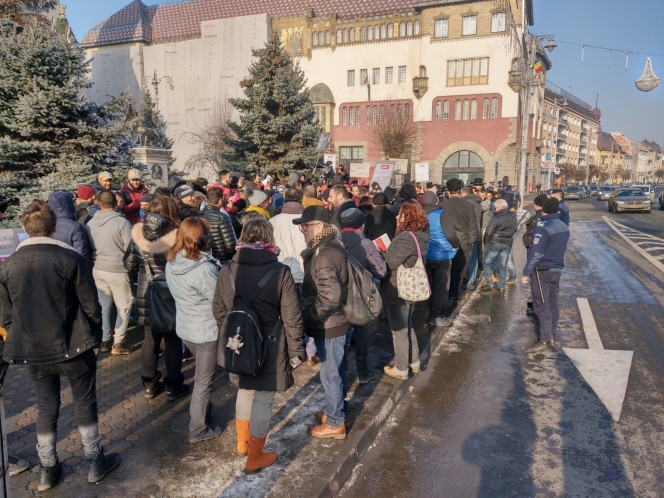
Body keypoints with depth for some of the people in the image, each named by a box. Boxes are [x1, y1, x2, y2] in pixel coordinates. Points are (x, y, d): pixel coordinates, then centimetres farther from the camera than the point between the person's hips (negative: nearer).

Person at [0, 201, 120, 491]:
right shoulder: (71, 259, -14)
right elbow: (91, 306, -10)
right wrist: (94, 338, 4)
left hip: (32, 351, 4)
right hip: (73, 346, -3)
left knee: (46, 409, 18)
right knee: (85, 404, 13)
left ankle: (47, 470, 31)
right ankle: (95, 462, 25)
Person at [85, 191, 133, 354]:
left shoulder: (90, 223, 1)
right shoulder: (122, 222, -16)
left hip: (97, 269, 5)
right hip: (118, 270, -5)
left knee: (103, 306, 16)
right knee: (124, 307, 9)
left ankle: (105, 340, 24)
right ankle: (118, 343, 9)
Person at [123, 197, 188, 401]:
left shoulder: (138, 236, -4)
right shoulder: (177, 238, -19)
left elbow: (129, 265, 7)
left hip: (145, 295, 4)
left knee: (150, 340, 16)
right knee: (173, 341, 9)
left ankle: (149, 385, 29)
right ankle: (173, 387, 21)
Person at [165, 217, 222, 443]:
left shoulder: (171, 263, -4)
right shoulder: (204, 268, -29)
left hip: (184, 328, 8)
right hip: (207, 331, -7)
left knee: (201, 375, 27)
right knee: (204, 380, 10)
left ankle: (203, 412, 44)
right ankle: (199, 430, 25)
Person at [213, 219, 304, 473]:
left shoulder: (227, 270, -4)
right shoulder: (280, 271, -15)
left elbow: (218, 311, 5)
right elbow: (292, 318, -13)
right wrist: (296, 351, -2)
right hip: (268, 347, -4)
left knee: (245, 392, 26)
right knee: (263, 400, 11)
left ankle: (242, 443, 45)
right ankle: (254, 458, 28)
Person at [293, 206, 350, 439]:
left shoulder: (324, 255, -26)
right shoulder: (330, 246, 6)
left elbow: (330, 296, -32)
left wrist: (308, 315, -20)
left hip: (329, 325, -10)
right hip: (335, 322, 10)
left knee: (330, 373, 6)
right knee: (336, 371, 22)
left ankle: (335, 423, 23)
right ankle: (338, 411, 40)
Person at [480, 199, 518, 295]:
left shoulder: (496, 218, -16)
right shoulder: (513, 218, 6)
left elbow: (488, 232, -14)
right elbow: (515, 229, 16)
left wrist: (485, 243, -1)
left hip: (494, 243, -6)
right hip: (507, 244, 6)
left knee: (487, 263, 7)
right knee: (503, 265, 12)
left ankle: (490, 286, 2)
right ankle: (501, 287, 14)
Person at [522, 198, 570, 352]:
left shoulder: (543, 227, -18)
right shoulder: (564, 227, 8)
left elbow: (536, 253, -21)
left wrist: (526, 273, -17)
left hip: (542, 270, -8)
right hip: (556, 269, 8)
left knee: (542, 306, -3)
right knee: (552, 304, 13)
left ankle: (545, 340, -1)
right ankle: (552, 337, 20)